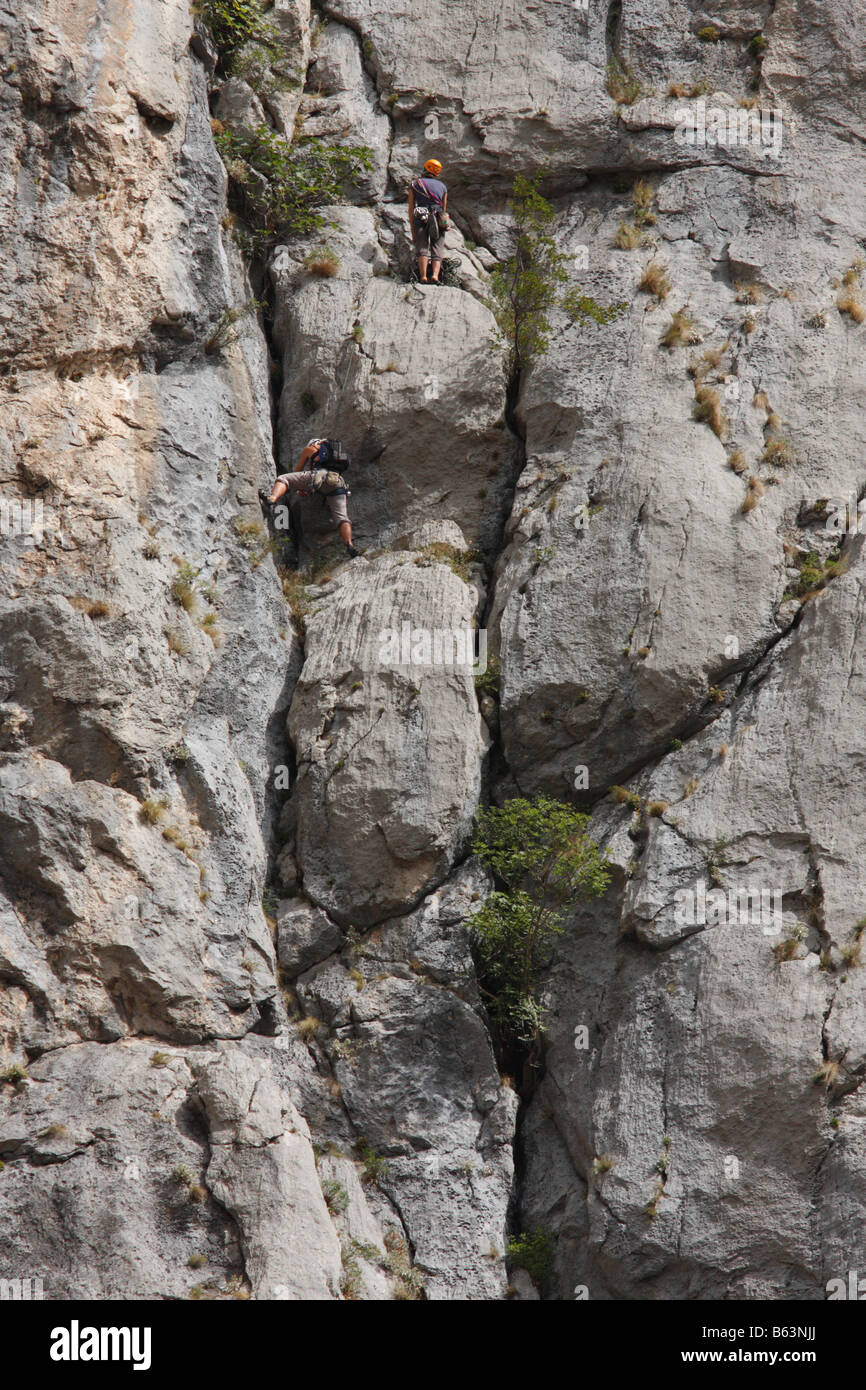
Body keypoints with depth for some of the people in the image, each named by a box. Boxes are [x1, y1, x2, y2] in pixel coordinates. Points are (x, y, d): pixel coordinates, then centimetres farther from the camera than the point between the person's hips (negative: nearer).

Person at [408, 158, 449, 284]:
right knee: (437, 252, -1)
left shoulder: (415, 185, 15)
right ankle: (435, 275, -24)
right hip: (438, 220, 1)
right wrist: (444, 224, 28)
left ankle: (423, 277, -25)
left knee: (423, 250, -7)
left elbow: (411, 209, 10)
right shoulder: (442, 187, 18)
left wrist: (412, 230, 11)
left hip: (421, 221, -1)